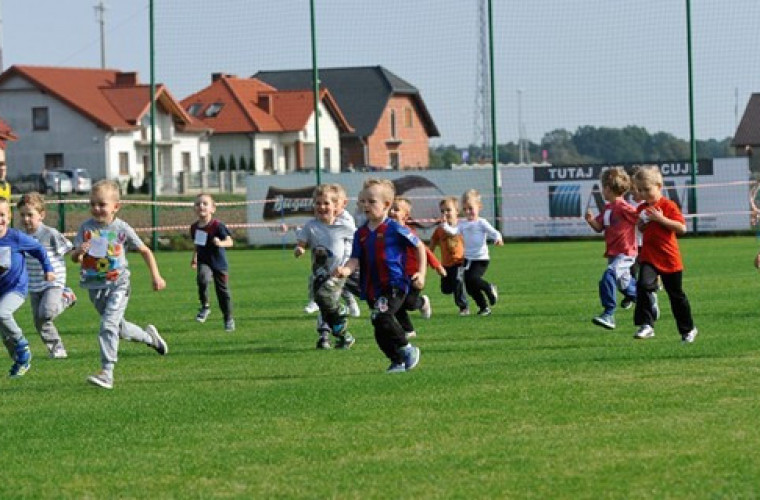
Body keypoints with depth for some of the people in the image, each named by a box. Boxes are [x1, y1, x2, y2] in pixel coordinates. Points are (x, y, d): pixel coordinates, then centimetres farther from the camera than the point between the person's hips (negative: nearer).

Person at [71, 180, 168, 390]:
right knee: (119, 327, 16)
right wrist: (79, 252, -28)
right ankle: (149, 336, 44)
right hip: (95, 286, 4)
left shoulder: (122, 229, -7)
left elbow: (145, 251, 4)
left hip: (118, 285, -4)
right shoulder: (86, 228, -3)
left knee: (108, 325, -18)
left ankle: (107, 373, -19)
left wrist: (155, 276, 3)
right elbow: (74, 258, -4)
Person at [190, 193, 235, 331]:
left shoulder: (217, 225, -14)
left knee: (222, 291, 6)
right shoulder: (194, 227, 2)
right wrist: (194, 258, 20)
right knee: (202, 278, -30)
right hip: (203, 262, 3)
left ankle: (228, 319, 26)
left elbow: (230, 241, -20)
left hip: (219, 263, -3)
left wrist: (220, 243, -39)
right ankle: (205, 306, -11)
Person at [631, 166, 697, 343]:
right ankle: (646, 325, -23)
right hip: (648, 258, 4)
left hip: (669, 258, -4)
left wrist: (661, 219, -24)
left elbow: (682, 228, -18)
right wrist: (642, 223, -1)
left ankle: (688, 329, 27)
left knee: (676, 295, 10)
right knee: (644, 285, -23)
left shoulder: (668, 206, -10)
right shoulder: (642, 209, 7)